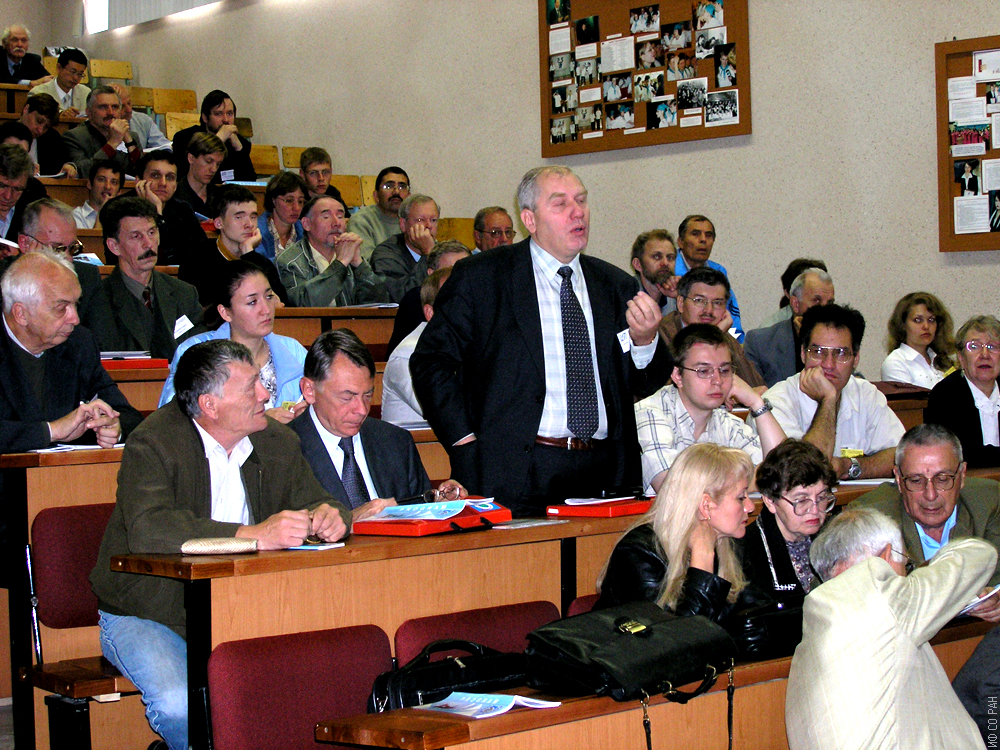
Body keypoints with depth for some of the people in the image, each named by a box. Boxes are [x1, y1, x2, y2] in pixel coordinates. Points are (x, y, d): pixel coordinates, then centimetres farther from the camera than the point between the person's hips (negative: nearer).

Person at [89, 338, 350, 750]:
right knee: (180, 706, -31)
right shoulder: (153, 445, -15)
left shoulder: (278, 443, 3)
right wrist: (253, 535, -40)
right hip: (147, 617, -4)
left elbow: (315, 502, 14)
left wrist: (328, 514, -14)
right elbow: (148, 530, -32)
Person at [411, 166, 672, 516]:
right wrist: (464, 439, -8)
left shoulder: (616, 286, 14)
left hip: (604, 472, 4)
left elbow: (646, 386, 15)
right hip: (517, 474, -4)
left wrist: (645, 340, -6)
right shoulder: (479, 277, 2)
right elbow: (431, 360, 1)